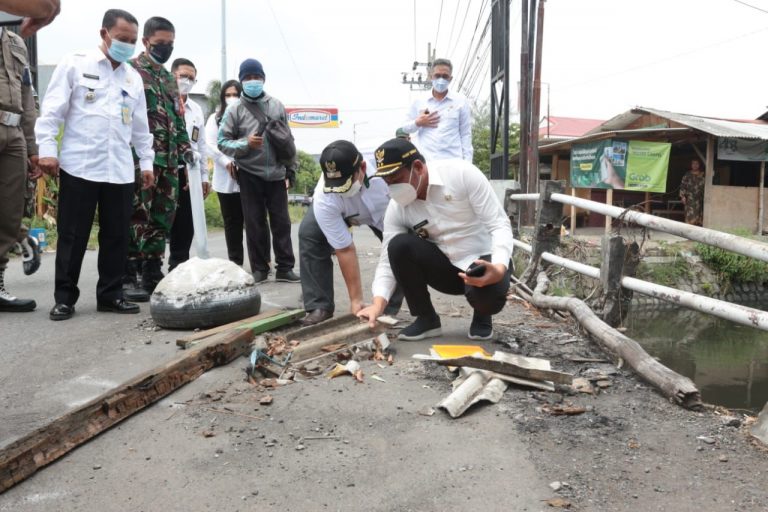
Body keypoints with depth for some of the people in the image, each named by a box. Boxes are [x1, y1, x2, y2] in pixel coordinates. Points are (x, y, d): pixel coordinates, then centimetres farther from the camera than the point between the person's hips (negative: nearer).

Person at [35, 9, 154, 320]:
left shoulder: (134, 78, 17)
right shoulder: (75, 65, 3)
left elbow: (140, 126, 21)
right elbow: (52, 110, -2)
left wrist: (146, 160, 16)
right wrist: (47, 149, -10)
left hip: (120, 171, 4)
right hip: (79, 167, -4)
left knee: (117, 236, 5)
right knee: (72, 236, 1)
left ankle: (110, 295, 16)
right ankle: (65, 298, 11)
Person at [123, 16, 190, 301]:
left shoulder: (170, 79, 22)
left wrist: (185, 148, 17)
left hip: (169, 160, 7)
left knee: (162, 219, 8)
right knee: (137, 218, -7)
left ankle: (152, 274, 16)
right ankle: (128, 277, -1)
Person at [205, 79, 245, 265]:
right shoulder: (215, 118, 13)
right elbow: (210, 145, 0)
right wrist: (228, 163, -14)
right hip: (226, 179, 1)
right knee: (232, 222, 6)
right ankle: (235, 262, 12)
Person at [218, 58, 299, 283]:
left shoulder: (277, 106, 6)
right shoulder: (235, 110, -1)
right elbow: (222, 142, -3)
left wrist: (291, 169, 9)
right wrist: (245, 143, -19)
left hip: (276, 174, 2)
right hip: (250, 176, -2)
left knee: (281, 222, 4)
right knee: (255, 224, 5)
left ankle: (285, 268, 11)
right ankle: (259, 268, 14)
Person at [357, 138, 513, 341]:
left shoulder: (461, 173, -20)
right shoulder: (396, 208, -9)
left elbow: (499, 224, -19)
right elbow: (388, 260, -10)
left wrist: (499, 268, -36)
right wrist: (378, 303, -27)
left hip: (485, 262, -3)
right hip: (446, 268, 3)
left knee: (488, 294, -36)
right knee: (399, 245, -23)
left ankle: (482, 315, 4)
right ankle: (426, 318, -5)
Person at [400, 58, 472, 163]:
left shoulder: (461, 102, 5)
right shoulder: (419, 101, 9)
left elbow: (466, 135, 5)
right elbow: (405, 128, 17)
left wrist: (467, 163, -1)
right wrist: (418, 123, -4)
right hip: (424, 161, 1)